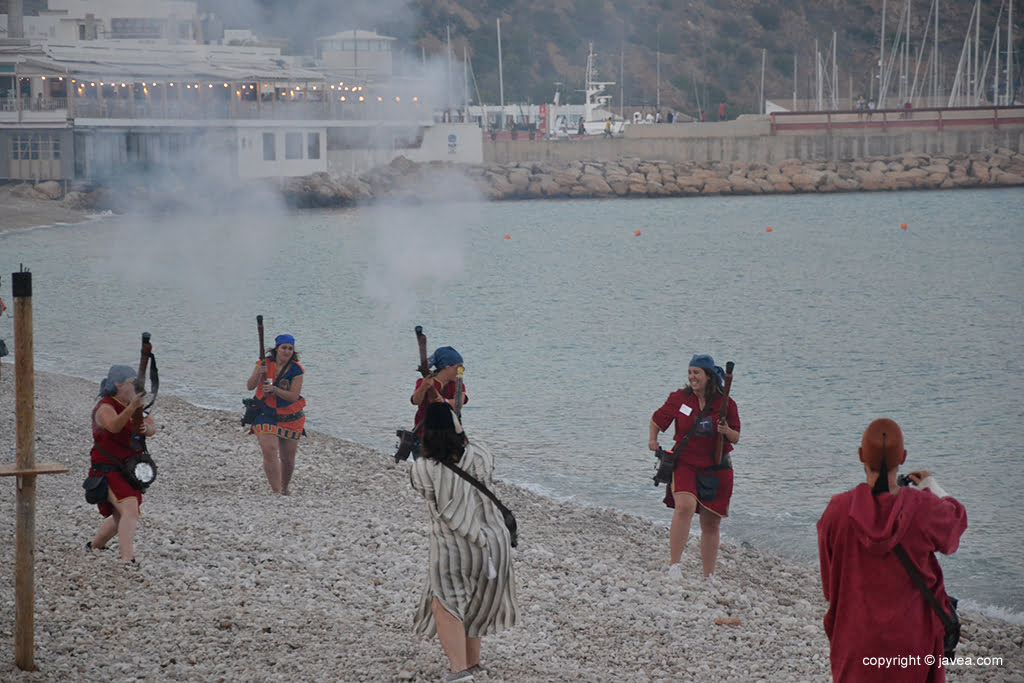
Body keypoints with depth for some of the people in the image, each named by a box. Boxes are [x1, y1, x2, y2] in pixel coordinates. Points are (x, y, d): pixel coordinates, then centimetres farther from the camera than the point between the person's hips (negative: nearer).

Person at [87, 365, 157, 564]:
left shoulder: (130, 406, 8)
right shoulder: (106, 408, -18)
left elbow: (152, 428, 6)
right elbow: (114, 426, -40)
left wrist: (147, 427, -19)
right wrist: (132, 408, -57)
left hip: (129, 471, 9)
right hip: (108, 471, -9)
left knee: (122, 516, 22)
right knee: (130, 510, -26)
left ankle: (94, 545, 44)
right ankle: (128, 560, -33)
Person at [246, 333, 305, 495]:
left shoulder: (296, 370, -8)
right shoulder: (264, 364, -4)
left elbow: (293, 396, -15)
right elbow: (249, 386, -9)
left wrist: (274, 389, -29)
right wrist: (258, 374, -28)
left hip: (290, 418, 0)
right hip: (265, 416, 0)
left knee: (288, 459, 9)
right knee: (270, 452, -19)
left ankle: (285, 488, 35)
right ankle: (276, 492, -19)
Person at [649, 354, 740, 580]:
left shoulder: (726, 404, -1)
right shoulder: (679, 398, 1)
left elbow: (736, 438, 3)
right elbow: (658, 419, 16)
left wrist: (727, 431, -18)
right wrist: (653, 439, 0)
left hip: (717, 469, 1)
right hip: (685, 464, -1)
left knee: (711, 524, 7)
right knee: (685, 506, -29)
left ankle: (709, 577, 21)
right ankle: (674, 565, -27)